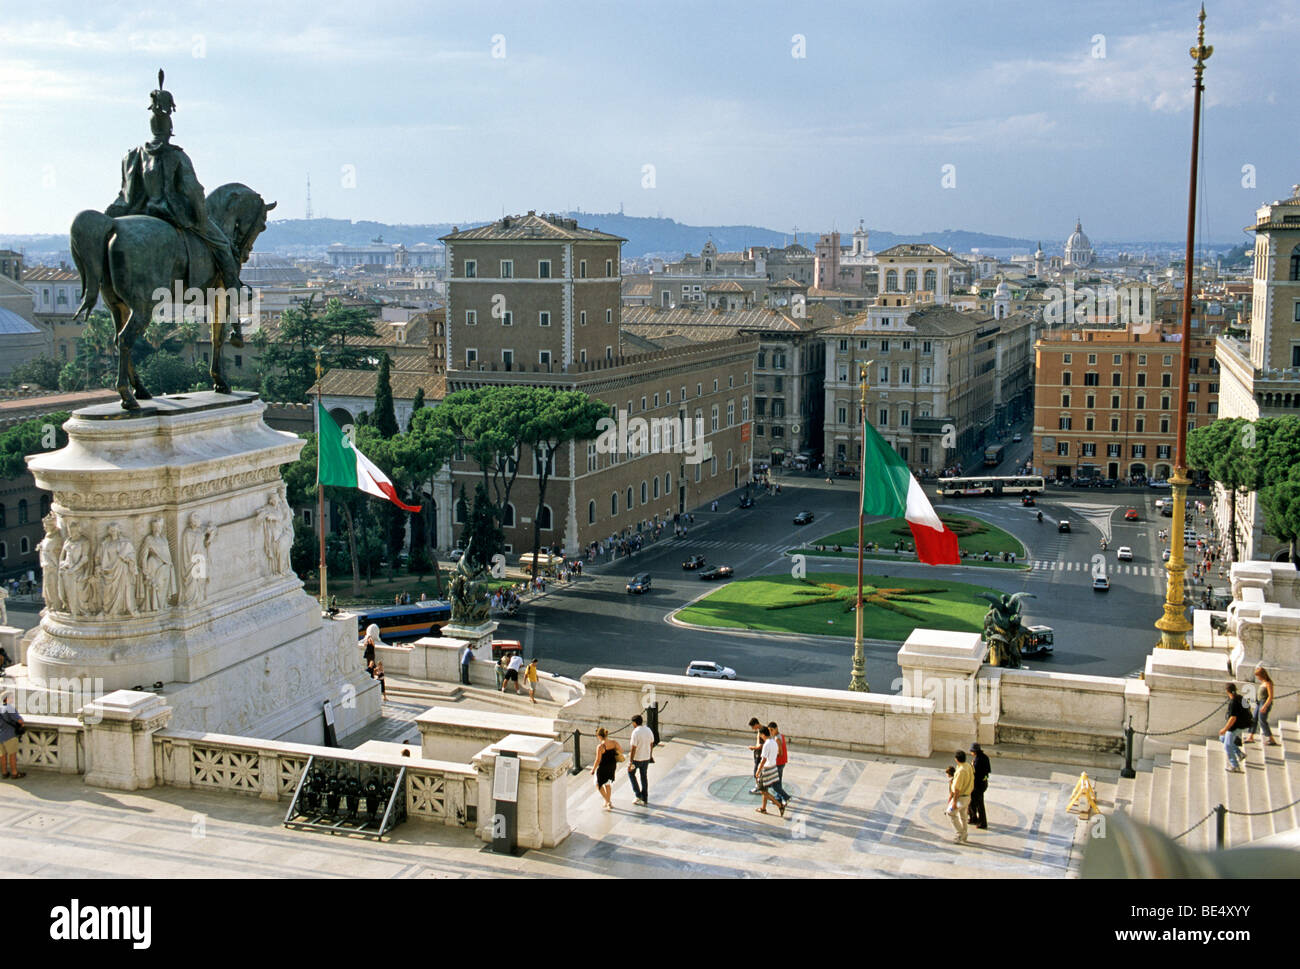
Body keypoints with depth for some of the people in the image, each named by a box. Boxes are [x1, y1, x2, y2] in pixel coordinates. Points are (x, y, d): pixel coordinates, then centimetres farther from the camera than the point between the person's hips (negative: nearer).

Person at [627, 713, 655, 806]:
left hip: (636, 758, -6)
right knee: (644, 777, 16)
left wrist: (630, 762, -18)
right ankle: (645, 799, 22)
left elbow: (633, 748, -22)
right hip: (646, 758, 6)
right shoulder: (649, 730, -1)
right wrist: (650, 756, 23)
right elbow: (651, 744, 9)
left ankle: (638, 795, 11)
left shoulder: (635, 732, -23)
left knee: (631, 773, 18)